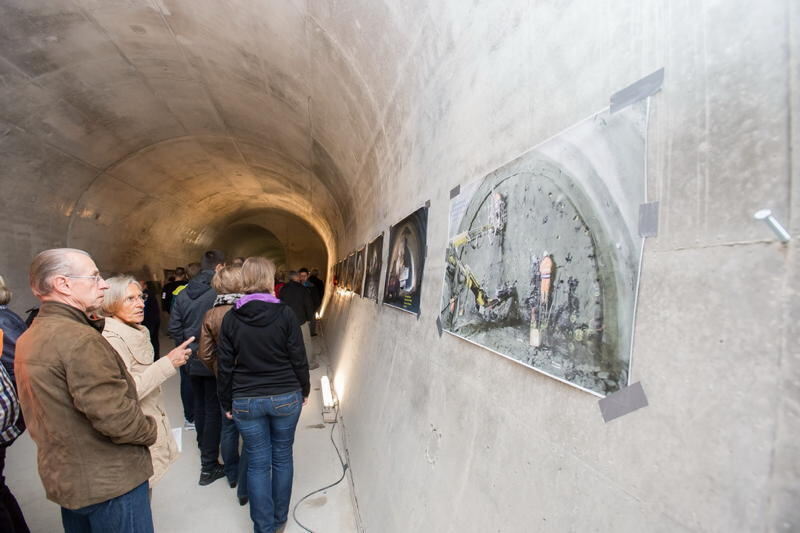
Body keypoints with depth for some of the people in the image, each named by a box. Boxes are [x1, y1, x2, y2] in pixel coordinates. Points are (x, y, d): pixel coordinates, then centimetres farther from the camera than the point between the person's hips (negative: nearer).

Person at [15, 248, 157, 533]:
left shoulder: (29, 338, 6)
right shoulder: (78, 338, -26)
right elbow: (115, 417, -26)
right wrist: (150, 431, -11)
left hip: (63, 478, 9)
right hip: (109, 482, -9)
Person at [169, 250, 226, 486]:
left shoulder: (182, 294, 3)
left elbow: (174, 328, 5)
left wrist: (187, 350, 13)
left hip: (193, 362, 7)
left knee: (199, 406, 22)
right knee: (214, 410, 3)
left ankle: (204, 448, 43)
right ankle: (208, 466, 9)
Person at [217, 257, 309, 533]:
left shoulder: (231, 318, -4)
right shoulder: (285, 313, -11)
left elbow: (225, 366, 0)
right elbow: (298, 358, -7)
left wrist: (226, 402, 11)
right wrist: (304, 390, 8)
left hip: (246, 401, 1)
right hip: (286, 397, -1)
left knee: (258, 463, 12)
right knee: (282, 457, 16)